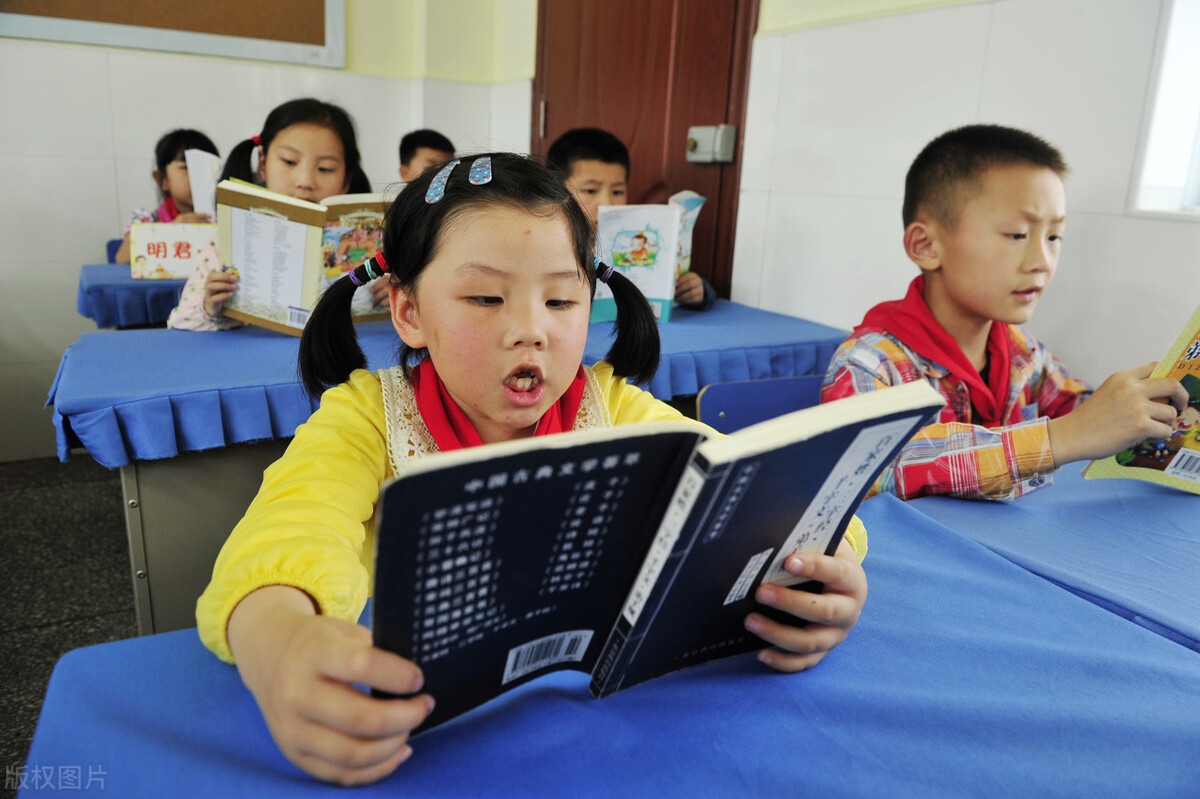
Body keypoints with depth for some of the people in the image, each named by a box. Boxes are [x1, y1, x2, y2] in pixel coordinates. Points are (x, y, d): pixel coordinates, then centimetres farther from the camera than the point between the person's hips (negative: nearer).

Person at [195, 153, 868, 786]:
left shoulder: (612, 409, 0)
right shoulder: (368, 416, -6)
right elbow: (288, 538, -24)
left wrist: (822, 566, -29)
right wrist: (277, 643, -48)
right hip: (418, 716, -1)